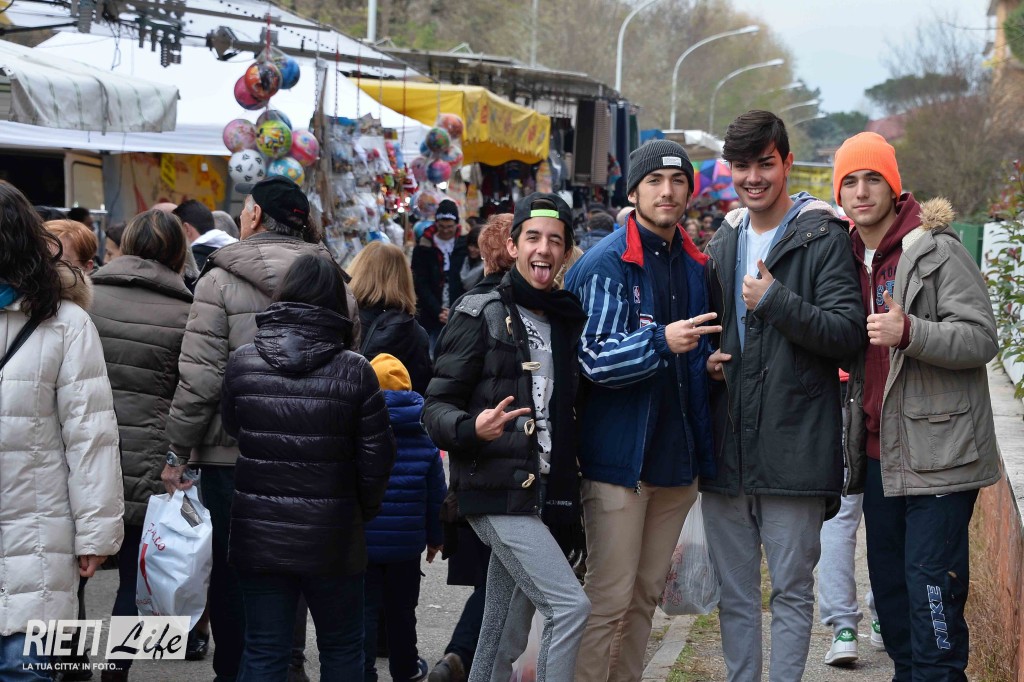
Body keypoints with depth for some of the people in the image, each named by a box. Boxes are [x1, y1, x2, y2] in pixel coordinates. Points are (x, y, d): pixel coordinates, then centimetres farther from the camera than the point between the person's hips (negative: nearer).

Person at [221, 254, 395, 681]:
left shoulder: (242, 362, -6)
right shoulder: (354, 370, -11)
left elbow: (231, 429, 9)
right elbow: (376, 455, -6)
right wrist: (366, 510, 10)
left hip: (258, 533, 1)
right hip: (331, 535, -1)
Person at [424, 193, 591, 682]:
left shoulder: (569, 320, 14)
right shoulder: (481, 315, -5)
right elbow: (436, 406, -8)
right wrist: (471, 427, -30)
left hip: (550, 496, 6)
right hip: (499, 491, -6)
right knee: (570, 605, -18)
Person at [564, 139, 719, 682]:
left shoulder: (694, 265, 12)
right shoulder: (606, 263, -9)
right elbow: (595, 358, -18)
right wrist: (661, 341, -31)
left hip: (676, 456, 7)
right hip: (619, 456, -7)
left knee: (646, 596, 14)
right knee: (609, 599, -6)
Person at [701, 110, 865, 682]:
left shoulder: (823, 238, -6)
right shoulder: (725, 243, 14)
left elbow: (849, 334, -13)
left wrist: (776, 301, -20)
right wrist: (704, 360, 4)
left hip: (794, 448, -6)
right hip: (726, 450, 6)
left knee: (792, 591, 4)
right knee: (735, 594, 13)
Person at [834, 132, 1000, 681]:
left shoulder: (936, 250, -10)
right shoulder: (852, 257, 13)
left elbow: (982, 339, -16)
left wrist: (909, 332, -30)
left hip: (936, 454, -8)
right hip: (879, 453, 8)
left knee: (930, 586, -9)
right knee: (888, 584, 14)